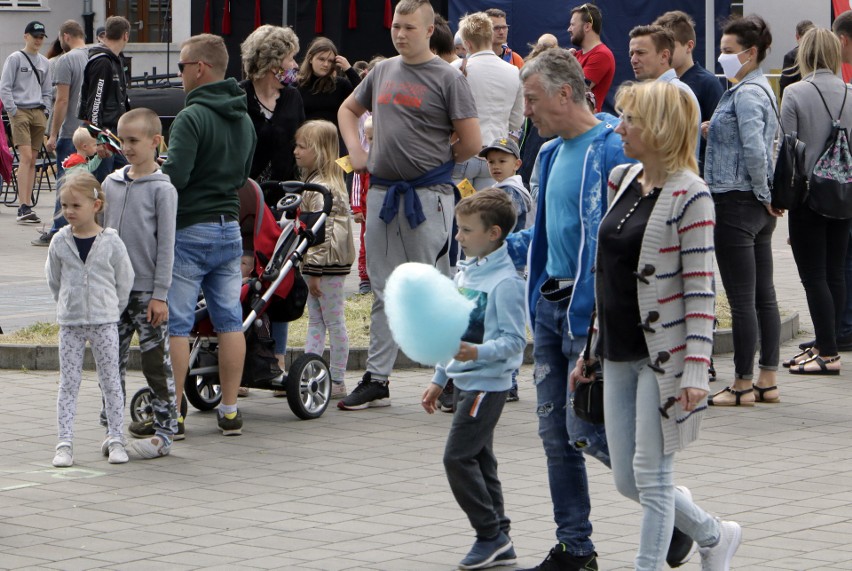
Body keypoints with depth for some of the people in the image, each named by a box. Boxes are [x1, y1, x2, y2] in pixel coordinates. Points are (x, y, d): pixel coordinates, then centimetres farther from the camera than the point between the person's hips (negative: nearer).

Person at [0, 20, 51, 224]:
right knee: (25, 157, -16)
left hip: (39, 113, 6)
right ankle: (23, 208, -20)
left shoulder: (44, 63, 17)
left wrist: (45, 111, 10)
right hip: (20, 112, -6)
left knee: (32, 161, 4)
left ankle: (27, 206, 6)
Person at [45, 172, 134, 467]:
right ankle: (65, 443, 2)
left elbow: (125, 281, 3)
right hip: (70, 323, 2)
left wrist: (111, 310, 6)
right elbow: (54, 280, 11)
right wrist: (67, 306, 11)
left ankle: (115, 439, 10)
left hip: (104, 322, -1)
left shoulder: (111, 242, -7)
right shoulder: (60, 242, -1)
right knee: (68, 383, 1)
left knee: (111, 382, 3)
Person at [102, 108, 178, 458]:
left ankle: (164, 429, 8)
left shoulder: (162, 189, -7)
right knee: (112, 361, 7)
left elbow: (166, 244, -8)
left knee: (156, 362, 0)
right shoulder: (111, 184, 9)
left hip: (147, 291, -5)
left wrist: (160, 294, -11)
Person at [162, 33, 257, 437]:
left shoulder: (192, 117, -15)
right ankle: (230, 412, 12)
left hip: (190, 230, -7)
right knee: (230, 320, 10)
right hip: (230, 227, 7)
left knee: (175, 324, -2)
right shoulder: (244, 119, 11)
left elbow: (175, 175, -23)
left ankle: (171, 415, -1)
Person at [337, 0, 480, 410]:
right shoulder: (381, 72, 12)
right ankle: (376, 380, 14)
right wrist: (355, 150, 13)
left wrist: (435, 164, 4)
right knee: (384, 294, 10)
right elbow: (348, 110, 29)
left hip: (428, 196, -6)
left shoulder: (447, 79, -5)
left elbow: (471, 144, -7)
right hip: (382, 192, 6)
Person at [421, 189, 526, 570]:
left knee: (459, 457, -12)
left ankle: (491, 534, -2)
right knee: (479, 459, 11)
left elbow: (515, 340, -20)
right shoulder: (466, 271, 12)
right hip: (463, 381, 9)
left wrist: (479, 352, -36)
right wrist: (438, 379, 22)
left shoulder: (505, 281, -17)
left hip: (488, 384, -9)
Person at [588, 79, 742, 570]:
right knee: (627, 481, 11)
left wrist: (696, 370, -21)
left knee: (652, 475, -2)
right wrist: (590, 348, 17)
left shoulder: (689, 194, -13)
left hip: (663, 354, -8)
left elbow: (700, 287, -16)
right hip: (619, 354, 8)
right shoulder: (622, 181, 10)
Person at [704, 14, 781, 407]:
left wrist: (762, 194, -14)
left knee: (742, 299, -4)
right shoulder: (760, 88, 15)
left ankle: (743, 385, 0)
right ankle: (767, 381, 15)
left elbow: (754, 150, -24)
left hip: (737, 202, -10)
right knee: (763, 295, 11)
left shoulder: (746, 93, -15)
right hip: (759, 209, 10)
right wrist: (714, 131, 8)